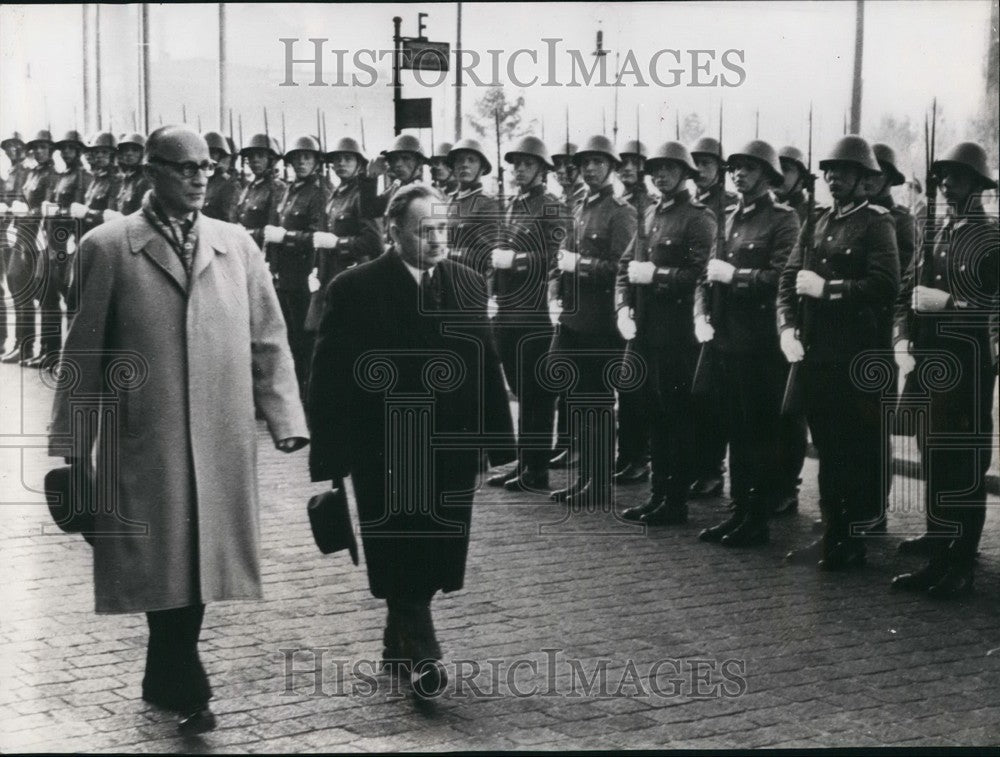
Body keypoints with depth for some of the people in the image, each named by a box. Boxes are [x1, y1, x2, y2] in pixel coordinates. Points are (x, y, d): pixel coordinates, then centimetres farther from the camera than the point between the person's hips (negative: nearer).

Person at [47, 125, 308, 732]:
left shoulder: (238, 245, 10)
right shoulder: (108, 246, 1)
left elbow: (269, 340, 9)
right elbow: (84, 352, 3)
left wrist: (286, 419, -2)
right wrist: (72, 445, 2)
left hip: (223, 440, 3)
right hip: (144, 441, -3)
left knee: (200, 562, 8)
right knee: (162, 565, 0)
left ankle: (167, 682, 26)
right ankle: (186, 687, 13)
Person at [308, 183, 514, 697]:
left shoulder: (469, 285, 7)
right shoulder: (355, 289, -6)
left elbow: (487, 366, 9)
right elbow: (330, 378, -6)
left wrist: (499, 437, 4)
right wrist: (331, 456, -10)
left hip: (451, 448, 4)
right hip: (384, 451, -4)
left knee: (434, 554, 10)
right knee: (401, 552, -4)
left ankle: (400, 639, 29)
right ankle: (421, 654, 1)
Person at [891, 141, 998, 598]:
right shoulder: (931, 234, 13)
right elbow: (906, 294, 12)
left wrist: (947, 301, -20)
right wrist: (902, 342, -3)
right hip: (927, 363, 6)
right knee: (933, 462, 13)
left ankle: (961, 568, 2)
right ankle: (937, 557, 24)